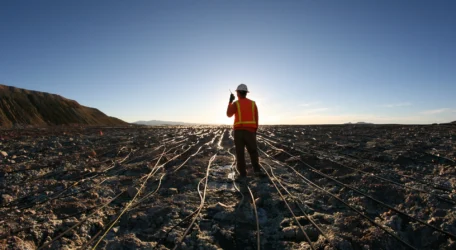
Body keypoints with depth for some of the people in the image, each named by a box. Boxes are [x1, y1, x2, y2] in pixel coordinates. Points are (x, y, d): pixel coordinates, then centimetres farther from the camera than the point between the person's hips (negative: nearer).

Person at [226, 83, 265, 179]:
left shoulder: (236, 104, -1)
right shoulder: (253, 103, 8)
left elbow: (229, 114, 12)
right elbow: (256, 119, 6)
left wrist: (230, 101, 18)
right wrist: (255, 130, 14)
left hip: (238, 131, -2)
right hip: (250, 131, 2)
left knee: (240, 152, 2)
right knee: (253, 151, 9)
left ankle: (243, 173, 0)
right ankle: (257, 170, -1)